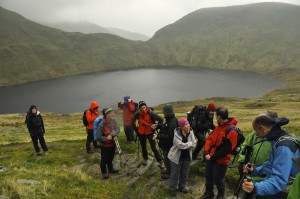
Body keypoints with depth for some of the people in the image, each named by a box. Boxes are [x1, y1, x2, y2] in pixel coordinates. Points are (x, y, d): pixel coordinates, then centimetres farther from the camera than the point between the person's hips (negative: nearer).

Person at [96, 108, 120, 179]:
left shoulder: (113, 121, -12)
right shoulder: (101, 124, -27)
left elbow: (118, 129, -14)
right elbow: (99, 137, -21)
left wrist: (112, 135, -28)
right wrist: (106, 139, -32)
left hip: (112, 144, 5)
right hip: (105, 145, -5)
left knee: (111, 158, 24)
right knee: (104, 159, 10)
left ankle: (111, 169, 47)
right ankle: (104, 172, 32)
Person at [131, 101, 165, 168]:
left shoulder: (150, 113, -22)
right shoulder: (138, 114, -14)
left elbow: (161, 119, -19)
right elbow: (132, 121, 4)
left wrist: (157, 126, -16)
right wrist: (136, 129, 4)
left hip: (150, 132, -3)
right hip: (141, 133, 3)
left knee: (153, 147, -7)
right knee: (143, 147, 19)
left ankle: (160, 161, 4)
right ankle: (145, 159, 43)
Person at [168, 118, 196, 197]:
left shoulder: (190, 132, -7)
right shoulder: (177, 134, -22)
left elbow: (193, 144, -11)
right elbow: (181, 145, -30)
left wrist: (185, 145, -21)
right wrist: (189, 143, -18)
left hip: (187, 156, 5)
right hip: (177, 157, -5)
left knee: (185, 173, 18)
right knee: (175, 174, 7)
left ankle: (182, 187, 39)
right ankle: (172, 189, 25)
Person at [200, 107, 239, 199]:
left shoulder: (232, 131, -21)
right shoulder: (219, 126, 6)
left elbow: (226, 149, -22)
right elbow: (210, 139, 5)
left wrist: (213, 157, -15)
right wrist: (206, 152, -8)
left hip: (220, 160, -7)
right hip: (210, 157, 7)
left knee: (218, 179, 10)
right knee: (208, 177, 18)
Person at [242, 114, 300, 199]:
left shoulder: (284, 147, -25)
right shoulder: (277, 139, 4)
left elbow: (279, 180, -32)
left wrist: (256, 187, -44)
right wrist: (255, 170, 11)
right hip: (275, 188, 8)